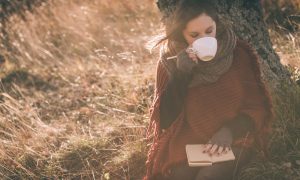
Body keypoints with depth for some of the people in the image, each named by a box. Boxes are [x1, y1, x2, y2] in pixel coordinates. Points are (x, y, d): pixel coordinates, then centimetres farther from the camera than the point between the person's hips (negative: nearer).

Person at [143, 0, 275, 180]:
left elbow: (256, 107, -3)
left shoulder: (239, 54, -8)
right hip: (188, 141, 1)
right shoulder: (170, 61, -5)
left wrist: (228, 132, -21)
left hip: (234, 139, -1)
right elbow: (166, 120, -10)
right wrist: (180, 74, -22)